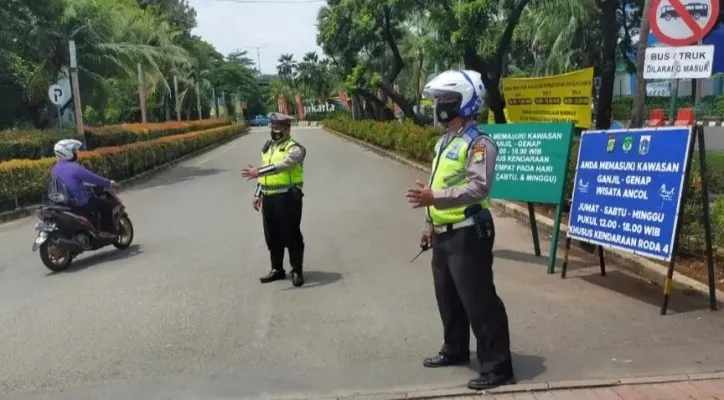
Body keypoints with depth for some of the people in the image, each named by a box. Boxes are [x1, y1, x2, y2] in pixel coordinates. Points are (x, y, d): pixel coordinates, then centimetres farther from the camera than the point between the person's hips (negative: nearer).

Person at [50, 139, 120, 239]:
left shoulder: (55, 169, 6)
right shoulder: (75, 168, -22)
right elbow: (94, 178, -15)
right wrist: (109, 183, -1)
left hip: (63, 204, 9)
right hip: (80, 203, -9)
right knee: (108, 205, 2)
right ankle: (106, 231, 10)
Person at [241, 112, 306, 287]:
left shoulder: (295, 148, -11)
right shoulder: (267, 146, 15)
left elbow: (282, 166, -28)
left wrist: (258, 171, -36)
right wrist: (257, 194, 17)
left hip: (288, 197, -7)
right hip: (269, 198, 8)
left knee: (291, 235, 0)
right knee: (272, 235, 14)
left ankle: (296, 271, 11)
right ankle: (277, 269, 27)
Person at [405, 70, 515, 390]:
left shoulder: (478, 143, -15)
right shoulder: (444, 141, 16)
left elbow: (478, 188, -25)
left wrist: (435, 197, -30)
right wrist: (430, 224, 22)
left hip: (468, 233, -10)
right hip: (444, 234, 10)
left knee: (479, 301, -5)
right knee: (448, 297, 20)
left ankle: (497, 366, 4)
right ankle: (455, 350, 37)